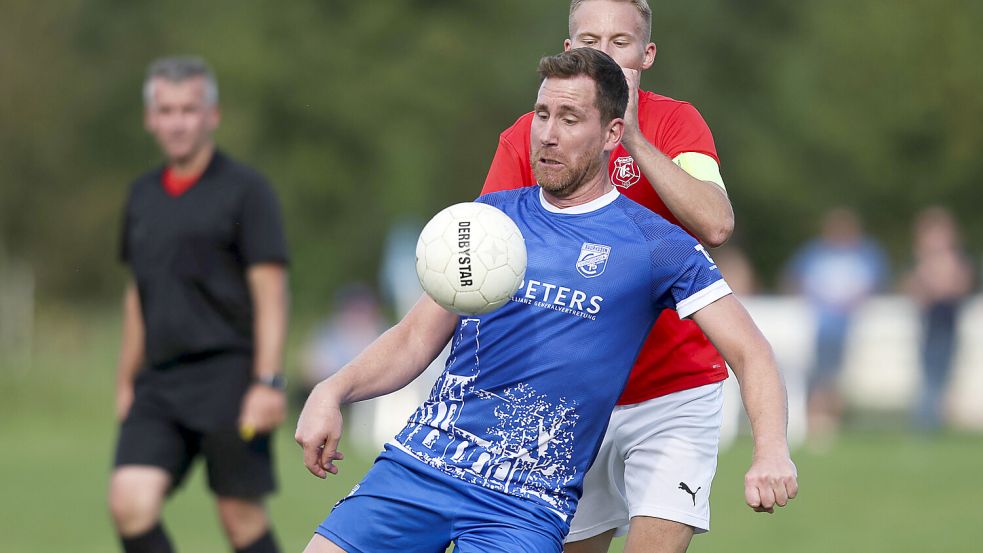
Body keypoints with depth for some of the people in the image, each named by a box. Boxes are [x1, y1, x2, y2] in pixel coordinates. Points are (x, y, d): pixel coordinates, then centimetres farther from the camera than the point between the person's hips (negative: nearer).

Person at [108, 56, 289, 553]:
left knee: (240, 513, -2)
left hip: (228, 374, -5)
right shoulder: (143, 196, 15)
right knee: (129, 499, -12)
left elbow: (270, 293, -9)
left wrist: (268, 382, -17)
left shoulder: (245, 190, -4)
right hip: (160, 381, 5)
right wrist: (126, 383, 22)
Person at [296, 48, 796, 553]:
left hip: (529, 502, -3)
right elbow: (416, 339, 13)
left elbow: (751, 354, -1)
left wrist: (771, 452, -20)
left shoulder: (655, 246, 0)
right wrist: (333, 392, -5)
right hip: (418, 465, 3)